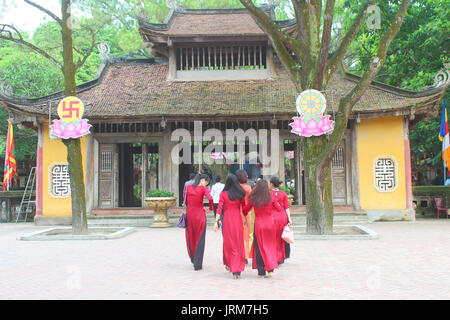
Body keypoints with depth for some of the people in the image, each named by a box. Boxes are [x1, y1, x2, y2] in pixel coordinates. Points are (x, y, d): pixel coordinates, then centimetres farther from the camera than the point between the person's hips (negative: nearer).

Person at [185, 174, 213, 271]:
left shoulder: (188, 187, 4)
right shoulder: (203, 188, -9)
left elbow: (186, 201, 9)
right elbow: (210, 198, -23)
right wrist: (211, 208, -6)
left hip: (189, 214, 4)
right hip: (200, 215, -4)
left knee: (190, 238, 21)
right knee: (200, 240, 5)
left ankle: (193, 258, 38)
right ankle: (197, 265, 6)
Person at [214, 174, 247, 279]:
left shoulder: (223, 194, -5)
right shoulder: (240, 194, 1)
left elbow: (219, 209, -8)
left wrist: (216, 221, -7)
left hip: (227, 219, -1)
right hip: (238, 219, 2)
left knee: (228, 243, 13)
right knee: (238, 244, 8)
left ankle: (229, 265, 21)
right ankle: (238, 270, 8)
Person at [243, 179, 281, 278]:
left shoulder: (253, 199, -7)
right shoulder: (271, 198, -7)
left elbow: (245, 210, 5)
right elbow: (279, 208, 8)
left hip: (258, 224, 0)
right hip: (270, 224, 0)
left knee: (259, 248, 8)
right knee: (270, 246, 13)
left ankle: (261, 272, 10)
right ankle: (271, 268, 3)